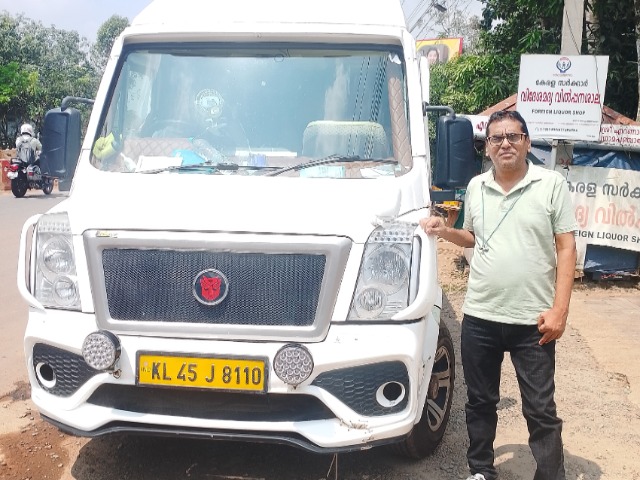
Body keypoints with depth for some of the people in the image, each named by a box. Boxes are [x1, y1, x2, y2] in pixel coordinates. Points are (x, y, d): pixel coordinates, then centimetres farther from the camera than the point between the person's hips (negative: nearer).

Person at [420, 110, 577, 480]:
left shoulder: (552, 184, -4)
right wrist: (445, 231, 1)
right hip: (479, 318, 4)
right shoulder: (476, 187, 8)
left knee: (541, 411, 5)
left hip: (533, 321, -4)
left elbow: (566, 248, -5)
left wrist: (560, 309, -12)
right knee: (480, 403, 16)